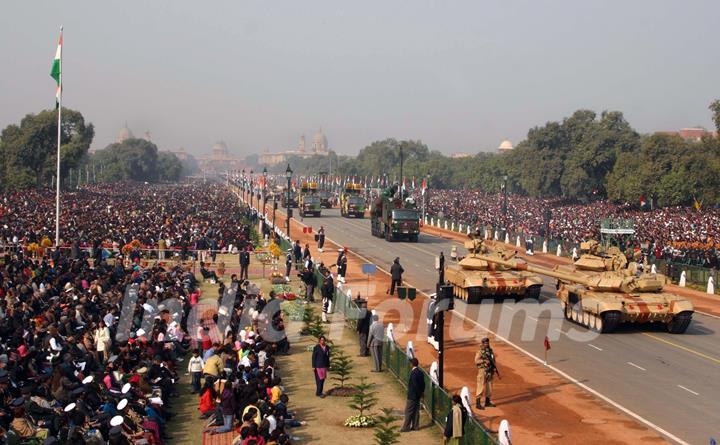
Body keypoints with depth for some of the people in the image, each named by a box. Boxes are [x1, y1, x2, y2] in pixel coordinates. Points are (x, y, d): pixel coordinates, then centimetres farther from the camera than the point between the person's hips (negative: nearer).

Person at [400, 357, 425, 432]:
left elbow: (415, 385, -22)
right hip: (418, 396, 8)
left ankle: (406, 427, 5)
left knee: (408, 412, 0)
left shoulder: (413, 373, -23)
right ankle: (415, 426, 20)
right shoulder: (420, 372, 4)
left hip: (412, 396, -8)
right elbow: (423, 384, 9)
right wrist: (422, 392, 15)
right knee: (416, 411, 14)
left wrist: (420, 393, -10)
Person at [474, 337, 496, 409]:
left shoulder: (490, 350, 9)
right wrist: (484, 361, -27)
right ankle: (478, 403, -3)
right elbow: (476, 361, -18)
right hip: (482, 371, -7)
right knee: (481, 387, -7)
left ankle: (487, 402, 24)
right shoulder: (480, 352, -11)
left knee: (489, 386, 12)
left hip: (490, 371, 7)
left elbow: (493, 359, 17)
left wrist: (494, 367, 4)